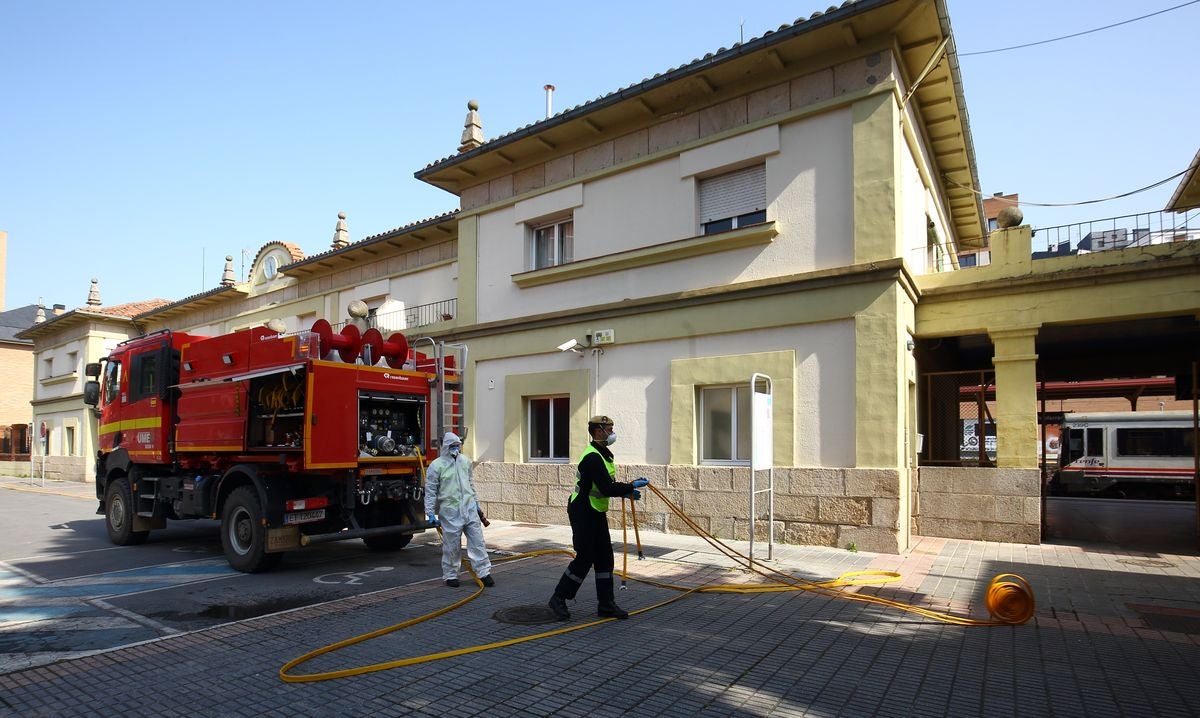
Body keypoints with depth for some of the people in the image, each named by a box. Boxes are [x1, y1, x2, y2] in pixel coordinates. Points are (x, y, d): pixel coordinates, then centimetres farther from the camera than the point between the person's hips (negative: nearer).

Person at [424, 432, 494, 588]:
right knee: (452, 546, 4)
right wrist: (430, 513, -8)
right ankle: (450, 576, 20)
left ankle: (484, 572, 12)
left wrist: (476, 503, 21)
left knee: (477, 541, 5)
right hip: (450, 512, -4)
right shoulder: (436, 466, -7)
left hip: (469, 509, 5)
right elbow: (430, 492, -5)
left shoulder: (465, 461, 9)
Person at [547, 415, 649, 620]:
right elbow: (607, 489, -29)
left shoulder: (602, 453, 10)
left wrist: (627, 491, 4)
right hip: (582, 512, -10)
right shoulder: (592, 457, -23)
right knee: (585, 558, -4)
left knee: (604, 557, 9)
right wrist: (631, 487, -19)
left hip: (596, 512, 10)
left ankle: (605, 605, 17)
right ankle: (558, 599, 11)